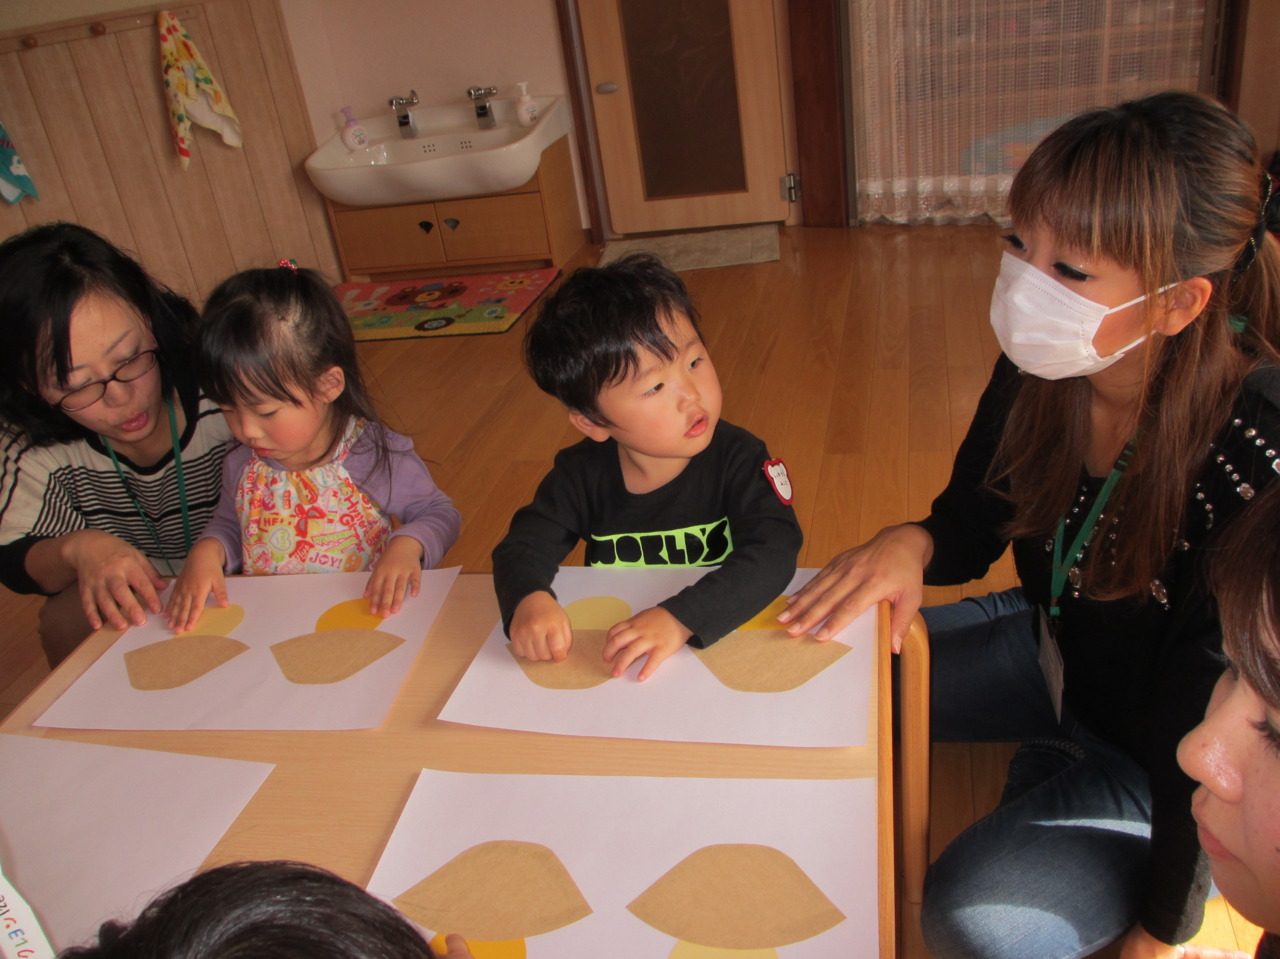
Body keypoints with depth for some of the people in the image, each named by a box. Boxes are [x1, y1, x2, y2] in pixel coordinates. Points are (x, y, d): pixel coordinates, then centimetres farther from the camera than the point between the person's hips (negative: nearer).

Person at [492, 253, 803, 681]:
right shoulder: (581, 474, -5)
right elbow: (523, 546, -3)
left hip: (725, 642, -2)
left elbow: (773, 552, -25)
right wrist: (528, 598, -27)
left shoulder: (737, 458, -14)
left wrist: (680, 617, -38)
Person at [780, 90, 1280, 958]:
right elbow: (973, 526, -1)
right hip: (1057, 652, 6)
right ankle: (1047, 767, 21)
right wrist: (911, 545, -27)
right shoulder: (1039, 369, -18)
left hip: (1173, 762, -5)